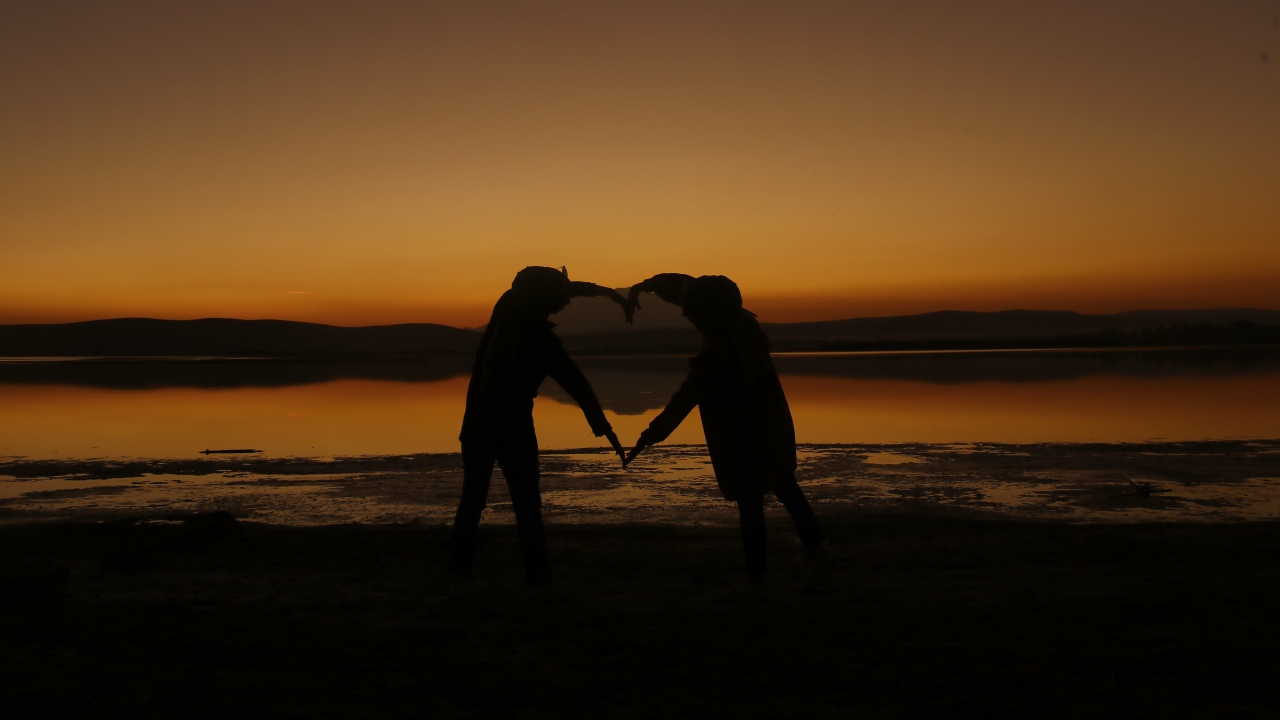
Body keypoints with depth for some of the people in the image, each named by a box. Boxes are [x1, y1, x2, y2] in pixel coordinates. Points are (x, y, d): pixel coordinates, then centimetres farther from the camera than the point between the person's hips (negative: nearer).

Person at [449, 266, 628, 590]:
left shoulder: (507, 306, -2)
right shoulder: (541, 339, -18)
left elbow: (563, 288, 12)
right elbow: (577, 384, -13)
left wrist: (609, 292, 18)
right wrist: (605, 428, -6)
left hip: (478, 421, 6)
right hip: (514, 426, -6)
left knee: (473, 498, 11)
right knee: (527, 504, 3)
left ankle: (460, 573, 11)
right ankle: (540, 578, 5)